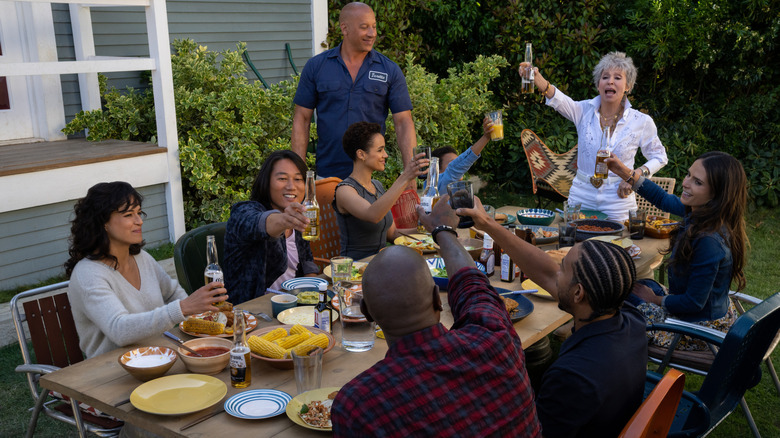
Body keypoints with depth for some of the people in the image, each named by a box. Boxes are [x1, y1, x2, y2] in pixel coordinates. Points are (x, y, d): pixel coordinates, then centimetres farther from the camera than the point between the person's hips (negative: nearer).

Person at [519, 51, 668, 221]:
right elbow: (559, 99, -25)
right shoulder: (585, 111, -4)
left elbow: (659, 157, 7)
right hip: (582, 196, 1)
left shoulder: (641, 121, -5)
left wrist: (636, 175, -12)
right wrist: (537, 78, -45)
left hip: (618, 201, -1)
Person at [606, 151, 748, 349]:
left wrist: (655, 299, -9)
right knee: (646, 285, 27)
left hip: (700, 328, -8)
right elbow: (665, 200, 10)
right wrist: (626, 173, 4)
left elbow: (694, 303, -27)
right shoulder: (699, 211, -10)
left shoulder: (709, 241, -36)